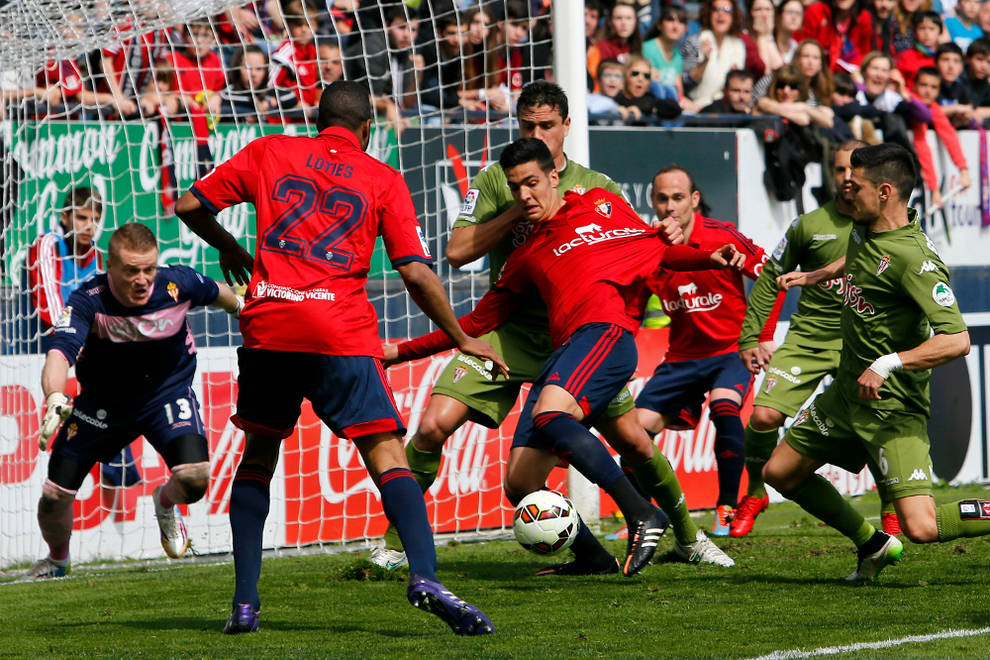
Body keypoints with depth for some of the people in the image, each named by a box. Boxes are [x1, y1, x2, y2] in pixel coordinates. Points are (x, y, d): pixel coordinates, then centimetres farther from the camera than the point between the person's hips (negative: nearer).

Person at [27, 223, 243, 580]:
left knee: (194, 477, -25)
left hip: (167, 391, 0)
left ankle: (166, 503, 15)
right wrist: (55, 398, -63)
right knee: (55, 494, -4)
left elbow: (216, 293, 2)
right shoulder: (88, 301, -28)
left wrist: (242, 309, 24)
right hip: (103, 401, 0)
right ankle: (57, 559, 32)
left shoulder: (178, 284, -22)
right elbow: (60, 351, -43)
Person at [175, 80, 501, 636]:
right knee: (386, 454, -4)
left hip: (267, 326, 2)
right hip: (342, 334, -2)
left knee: (259, 455, 17)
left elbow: (190, 206, 17)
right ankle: (425, 575, -27)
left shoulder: (268, 152, 15)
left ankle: (245, 602, 11)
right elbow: (417, 275, 4)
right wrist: (462, 339, 15)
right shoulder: (383, 179, 11)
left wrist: (231, 251, 35)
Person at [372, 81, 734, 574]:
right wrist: (519, 209, -15)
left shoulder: (596, 187, 5)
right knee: (434, 425, -16)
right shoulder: (495, 181, 2)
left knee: (632, 440, -4)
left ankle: (688, 537, 18)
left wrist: (665, 237, -20)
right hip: (506, 328, -1)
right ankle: (396, 543, -2)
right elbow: (457, 251, -7)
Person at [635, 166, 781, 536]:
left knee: (723, 407, -32)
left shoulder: (722, 238, -15)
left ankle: (728, 508, -18)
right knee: (638, 425, -5)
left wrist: (763, 336, -8)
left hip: (731, 349, -5)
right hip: (682, 355, 5)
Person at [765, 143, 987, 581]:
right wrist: (812, 277, 31)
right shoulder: (864, 230, 3)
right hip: (846, 393, 9)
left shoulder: (913, 258, -24)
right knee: (779, 474, 18)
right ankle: (873, 545, 31)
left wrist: (888, 364, -33)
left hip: (892, 408, -9)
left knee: (922, 528, -20)